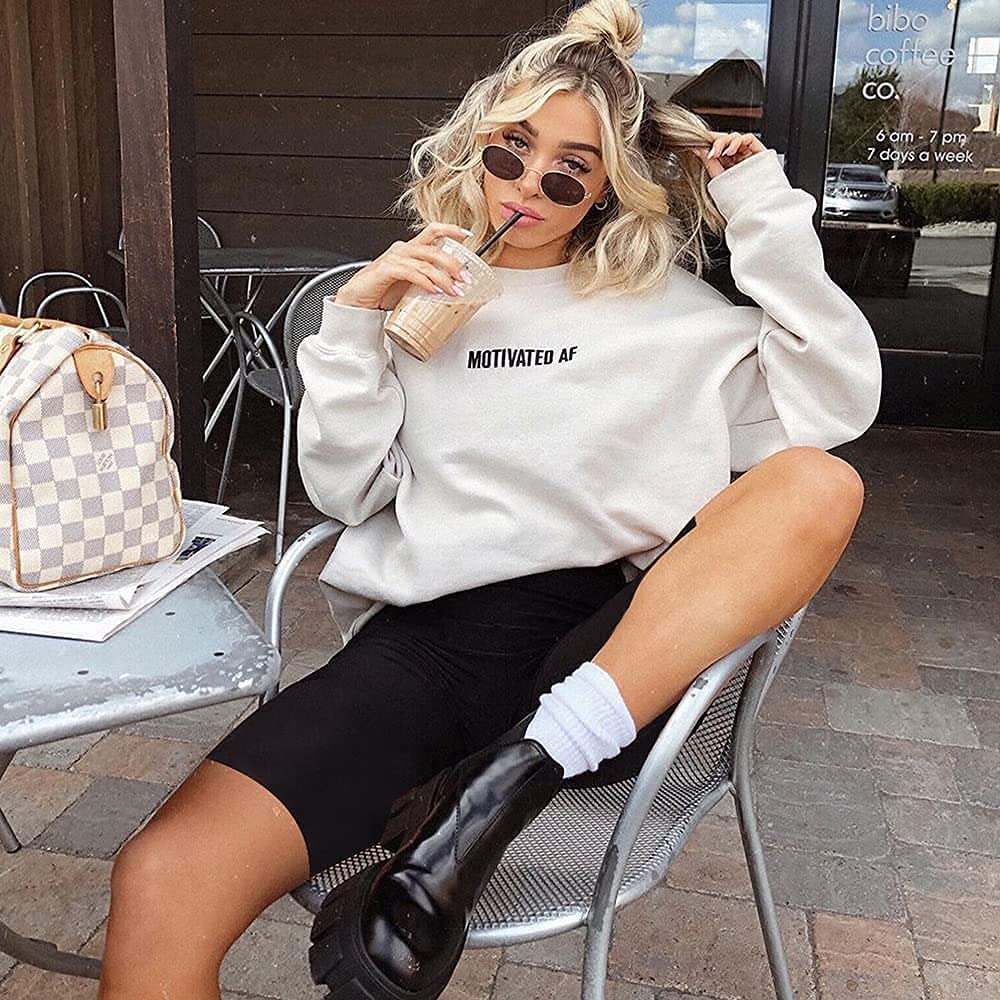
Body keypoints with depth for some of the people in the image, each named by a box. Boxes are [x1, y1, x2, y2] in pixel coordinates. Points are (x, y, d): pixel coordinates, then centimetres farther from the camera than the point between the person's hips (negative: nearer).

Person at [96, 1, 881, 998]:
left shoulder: (665, 305, 15)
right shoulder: (421, 290, 16)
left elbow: (836, 403, 5)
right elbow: (347, 493, 11)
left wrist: (765, 211, 5)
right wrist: (355, 319, 0)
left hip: (604, 647, 2)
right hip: (423, 639, -1)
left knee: (819, 485, -28)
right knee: (159, 885, -26)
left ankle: (502, 784, -30)